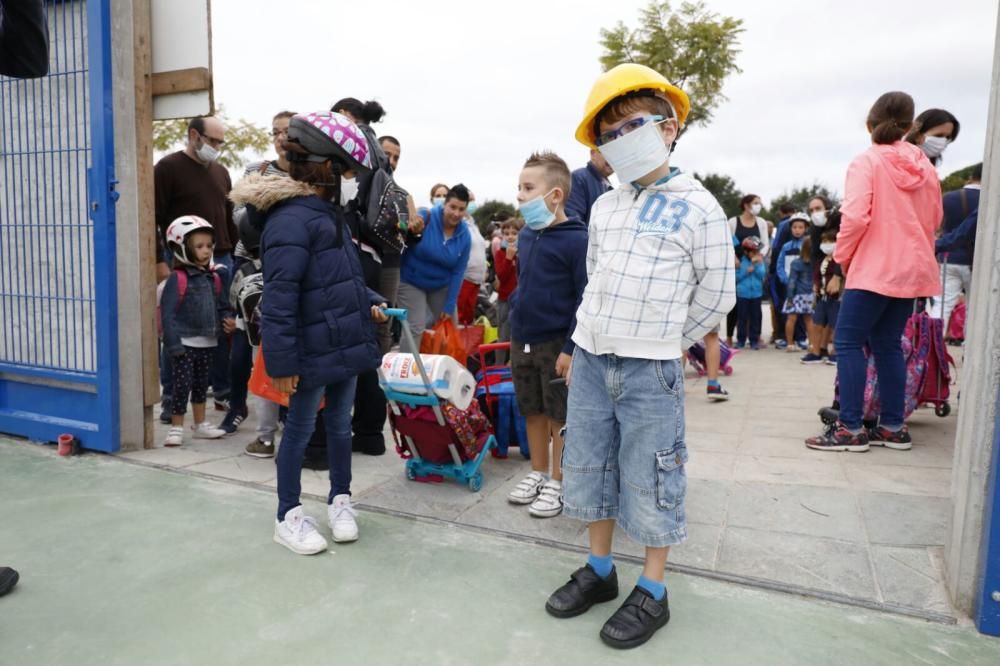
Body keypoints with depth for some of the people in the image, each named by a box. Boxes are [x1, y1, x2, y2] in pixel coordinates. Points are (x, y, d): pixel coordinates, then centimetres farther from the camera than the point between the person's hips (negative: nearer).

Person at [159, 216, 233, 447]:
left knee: (201, 384, 17)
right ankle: (176, 428, 11)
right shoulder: (178, 279, -13)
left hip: (207, 342, 6)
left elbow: (222, 305, 16)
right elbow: (168, 313, -15)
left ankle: (201, 424, 30)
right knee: (183, 384, -3)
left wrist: (227, 319, -6)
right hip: (185, 343, -6)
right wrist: (173, 343, -19)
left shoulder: (213, 278, 7)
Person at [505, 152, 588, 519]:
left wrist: (571, 348, -17)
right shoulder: (525, 235, 7)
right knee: (532, 412, 17)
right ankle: (537, 474, 33)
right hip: (521, 341, 7)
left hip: (557, 344, -7)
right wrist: (515, 334, 17)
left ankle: (557, 483, 21)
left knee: (560, 417, 6)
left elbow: (586, 298, -15)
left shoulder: (576, 239, -15)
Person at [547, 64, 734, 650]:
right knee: (587, 469, 14)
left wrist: (664, 342, 3)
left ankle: (653, 593, 24)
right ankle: (600, 570, 33)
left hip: (650, 371, -6)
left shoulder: (698, 209, -8)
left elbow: (717, 295, -4)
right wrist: (589, 342, 14)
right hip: (590, 361, 6)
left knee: (649, 483, 5)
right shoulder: (604, 207, 9)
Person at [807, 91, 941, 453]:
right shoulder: (924, 165, 9)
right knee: (888, 344, 13)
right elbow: (934, 218, 15)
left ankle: (850, 429, -6)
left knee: (848, 342, -3)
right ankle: (893, 427, 16)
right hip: (911, 269, 7)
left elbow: (855, 217, -19)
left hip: (874, 268, -7)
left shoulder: (867, 162, -9)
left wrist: (842, 256, -5)